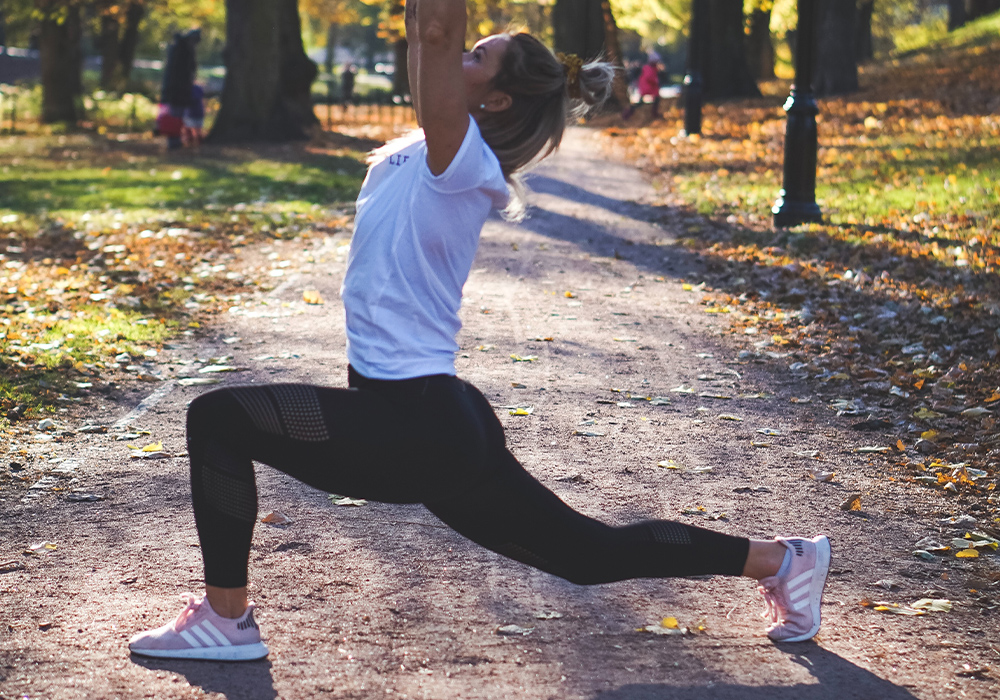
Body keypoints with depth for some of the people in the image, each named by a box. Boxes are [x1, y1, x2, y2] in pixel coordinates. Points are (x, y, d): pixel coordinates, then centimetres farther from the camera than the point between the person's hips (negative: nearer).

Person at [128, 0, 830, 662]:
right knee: (593, 553, 16)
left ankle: (225, 619, 0)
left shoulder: (462, 164, -14)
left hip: (414, 428, -10)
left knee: (218, 418, -9)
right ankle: (779, 559, 23)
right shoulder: (422, 152, 9)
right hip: (432, 421, 10)